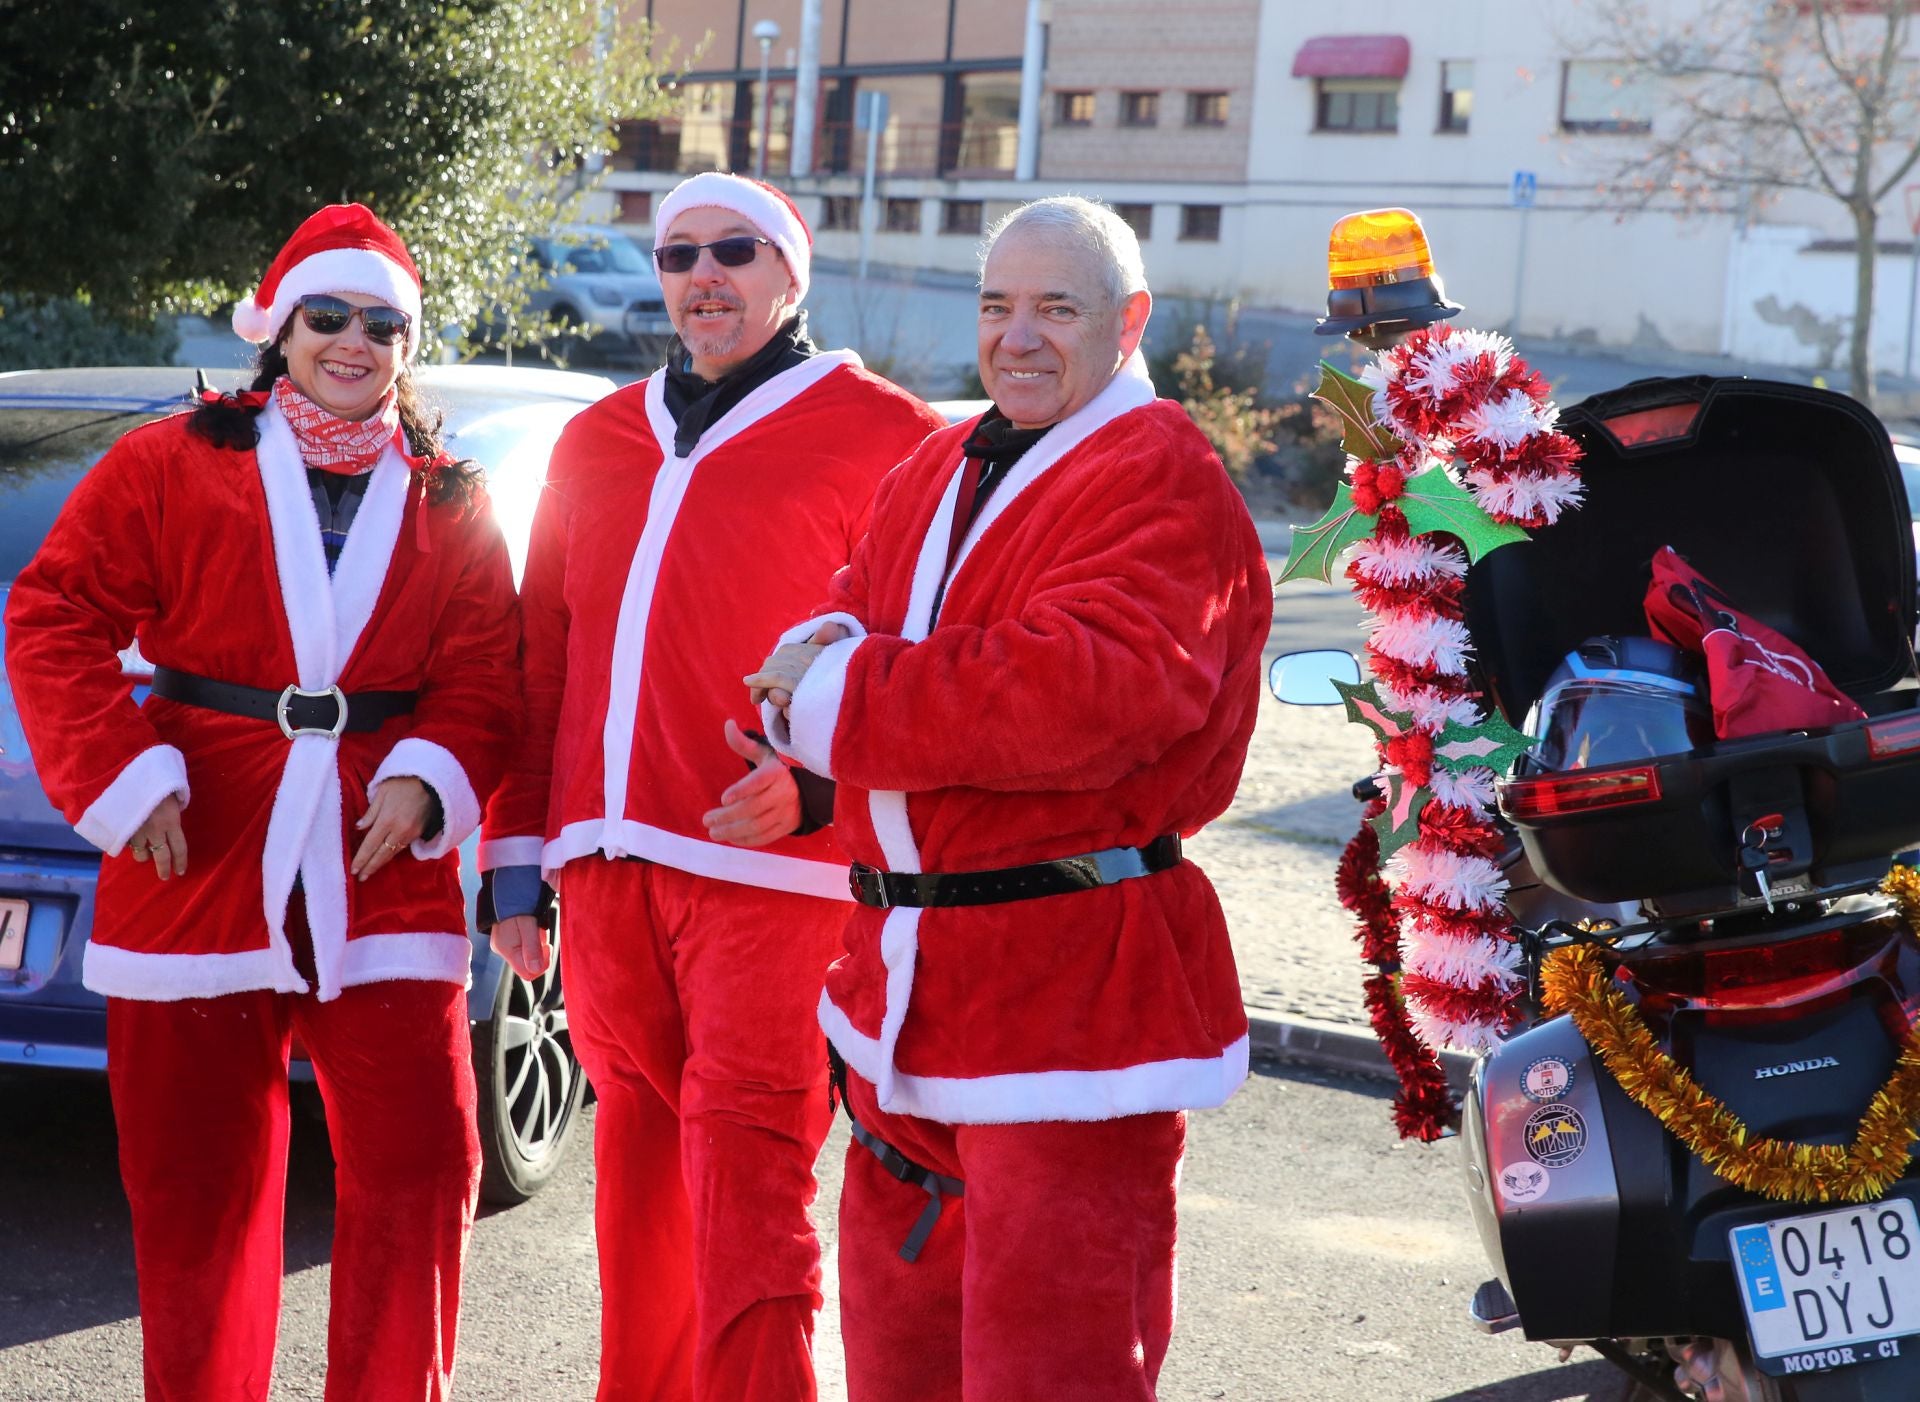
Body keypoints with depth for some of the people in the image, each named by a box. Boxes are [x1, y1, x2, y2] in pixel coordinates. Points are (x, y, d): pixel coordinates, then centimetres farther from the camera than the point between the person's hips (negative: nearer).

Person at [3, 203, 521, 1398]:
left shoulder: (450, 507, 11)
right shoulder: (172, 466, 3)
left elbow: (486, 674, 6)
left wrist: (429, 778, -12)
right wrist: (127, 778, -11)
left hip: (382, 878, 2)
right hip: (200, 871, -1)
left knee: (418, 1170, -1)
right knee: (199, 1186, 7)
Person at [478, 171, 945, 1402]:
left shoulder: (879, 438, -1)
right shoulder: (600, 442, 18)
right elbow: (545, 661, 20)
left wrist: (815, 776, -19)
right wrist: (517, 855, 18)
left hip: (766, 866, -6)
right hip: (607, 870, 6)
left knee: (744, 1195, -10)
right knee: (641, 1160, 15)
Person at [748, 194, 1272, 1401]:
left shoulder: (1162, 483, -11)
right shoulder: (935, 475, 17)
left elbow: (1082, 692, -26)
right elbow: (858, 619, 17)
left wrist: (840, 693, -17)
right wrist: (824, 655, -9)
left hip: (1071, 990, -8)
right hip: (906, 982, 9)